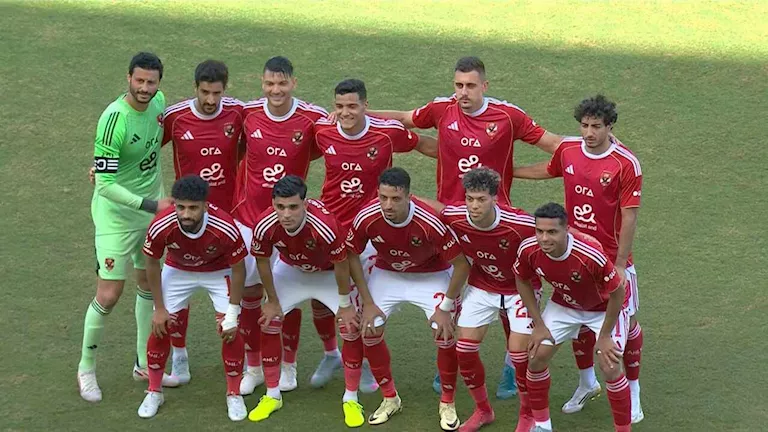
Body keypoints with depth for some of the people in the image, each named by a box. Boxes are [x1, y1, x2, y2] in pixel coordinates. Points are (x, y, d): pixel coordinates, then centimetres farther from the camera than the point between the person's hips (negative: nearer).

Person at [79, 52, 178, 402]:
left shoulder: (159, 101, -5)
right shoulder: (113, 119, -27)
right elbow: (105, 184, -26)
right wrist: (150, 204, -30)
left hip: (151, 208, 7)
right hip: (116, 214, -7)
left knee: (149, 283, 16)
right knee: (108, 295, -4)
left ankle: (144, 364, 31)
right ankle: (86, 369, 16)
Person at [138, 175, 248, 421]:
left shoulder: (225, 229, -37)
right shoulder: (161, 227, -34)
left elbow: (238, 269, -18)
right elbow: (152, 264, -12)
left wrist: (233, 313, -13)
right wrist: (159, 309, -6)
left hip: (219, 272, -1)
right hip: (177, 270, 1)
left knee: (231, 331, -10)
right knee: (161, 327, -3)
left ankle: (234, 395, 10)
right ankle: (154, 392, 18)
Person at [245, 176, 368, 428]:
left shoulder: (324, 225, -42)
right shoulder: (265, 226, -32)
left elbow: (341, 265, -26)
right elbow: (262, 262, -11)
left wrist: (345, 304, -14)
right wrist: (272, 301, -2)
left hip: (330, 273, -3)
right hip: (291, 270, 3)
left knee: (351, 327, -11)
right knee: (268, 321, -3)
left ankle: (350, 400, 5)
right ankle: (272, 396, 13)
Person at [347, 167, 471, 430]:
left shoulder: (431, 222, -36)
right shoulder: (366, 219, -28)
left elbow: (461, 265, -24)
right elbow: (351, 257, -8)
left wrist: (445, 308, -18)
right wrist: (368, 303, -9)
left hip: (431, 276, -3)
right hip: (387, 274, 3)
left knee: (445, 335, -15)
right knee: (369, 332, -7)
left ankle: (447, 403, 8)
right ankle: (390, 399, 15)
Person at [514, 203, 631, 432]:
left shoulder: (591, 255, -41)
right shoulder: (529, 250, -27)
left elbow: (617, 292, -25)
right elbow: (523, 282, -4)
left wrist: (604, 336, -16)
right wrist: (539, 325, -4)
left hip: (604, 308, -4)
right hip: (564, 305, 4)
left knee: (610, 368, -14)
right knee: (537, 357, -2)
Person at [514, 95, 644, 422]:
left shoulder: (626, 164, -18)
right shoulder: (568, 150, -3)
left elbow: (629, 216, -16)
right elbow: (547, 170, 21)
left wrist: (620, 264, -16)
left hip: (612, 258, -4)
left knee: (626, 322, 5)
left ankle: (633, 393, 21)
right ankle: (587, 383, 34)